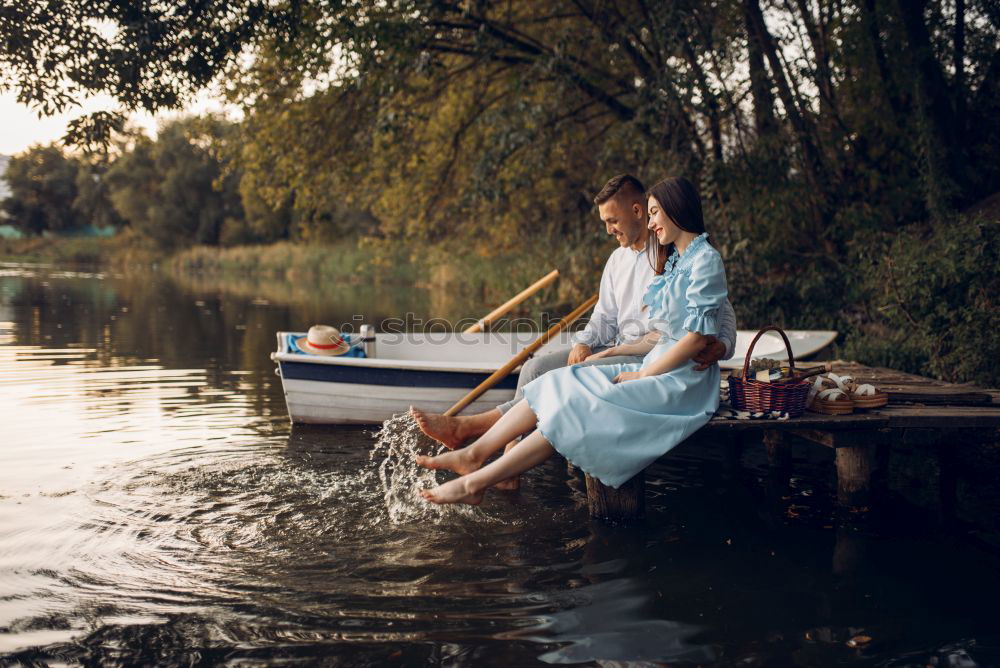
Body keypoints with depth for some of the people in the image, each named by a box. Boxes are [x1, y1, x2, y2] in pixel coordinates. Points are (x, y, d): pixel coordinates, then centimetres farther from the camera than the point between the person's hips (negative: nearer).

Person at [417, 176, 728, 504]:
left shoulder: (705, 259, -9)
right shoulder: (674, 261, 20)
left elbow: (698, 337, -17)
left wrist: (642, 375, -14)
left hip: (684, 382, -9)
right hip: (656, 369, 9)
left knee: (579, 407, -24)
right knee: (559, 383, -8)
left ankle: (475, 482, -27)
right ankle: (473, 454, -14)